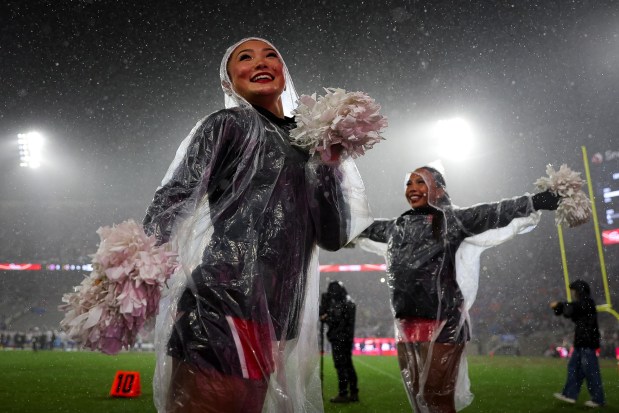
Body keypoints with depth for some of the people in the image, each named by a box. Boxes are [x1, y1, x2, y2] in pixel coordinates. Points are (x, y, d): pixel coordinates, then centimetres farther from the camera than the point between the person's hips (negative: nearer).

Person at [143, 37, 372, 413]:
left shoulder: (303, 145, 18)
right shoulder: (228, 125, 3)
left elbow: (333, 237, 13)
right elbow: (172, 199, -8)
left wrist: (332, 161, 4)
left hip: (274, 320, 6)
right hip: (221, 306, -6)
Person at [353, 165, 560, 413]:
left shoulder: (452, 219, 0)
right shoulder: (397, 226, 15)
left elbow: (493, 213, -11)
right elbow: (368, 228, 32)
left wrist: (535, 201, -22)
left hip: (441, 323, -5)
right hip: (406, 325, 5)